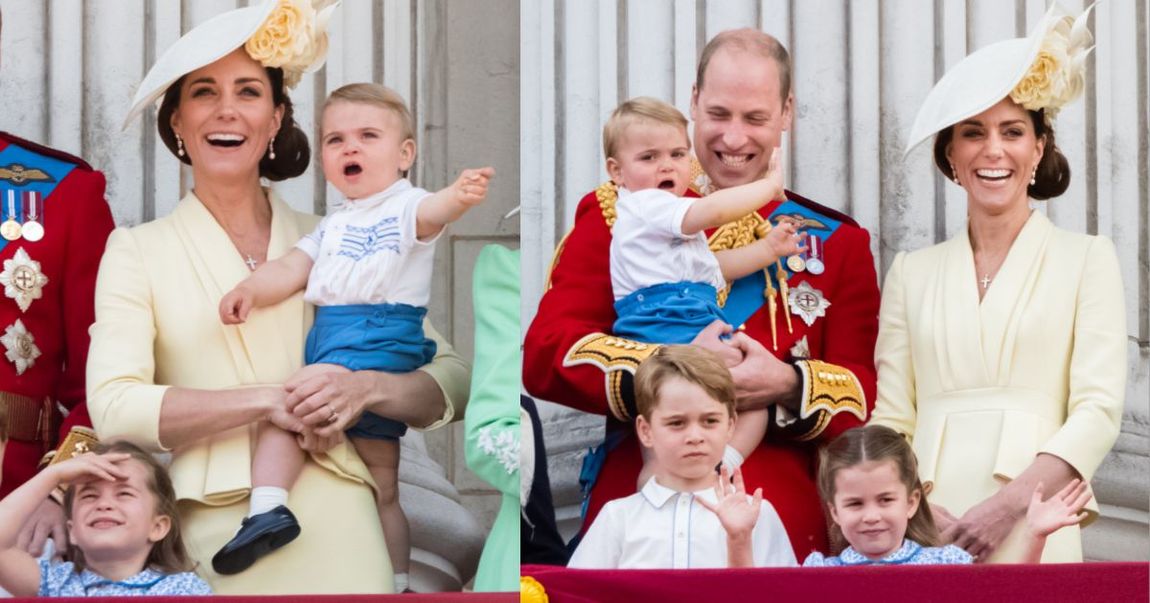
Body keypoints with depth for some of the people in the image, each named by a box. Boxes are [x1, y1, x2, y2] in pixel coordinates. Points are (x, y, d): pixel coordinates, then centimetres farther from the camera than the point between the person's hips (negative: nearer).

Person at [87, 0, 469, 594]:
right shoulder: (137, 250, 8)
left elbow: (451, 380, 10)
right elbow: (114, 406, -7)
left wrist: (365, 389, -10)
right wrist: (268, 400, -13)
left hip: (337, 525, 2)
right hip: (215, 537, -1)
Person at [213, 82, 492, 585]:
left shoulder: (405, 207, -1)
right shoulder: (334, 226, 25)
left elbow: (431, 212, -23)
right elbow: (290, 268, 17)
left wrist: (458, 197, -48)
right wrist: (250, 289, -5)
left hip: (382, 338, -8)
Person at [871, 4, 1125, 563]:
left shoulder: (1086, 259, 7)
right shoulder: (912, 272, 13)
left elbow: (1098, 409, -2)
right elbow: (890, 417, 9)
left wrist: (1010, 503, -15)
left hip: (1033, 531, -2)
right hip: (925, 531, 2)